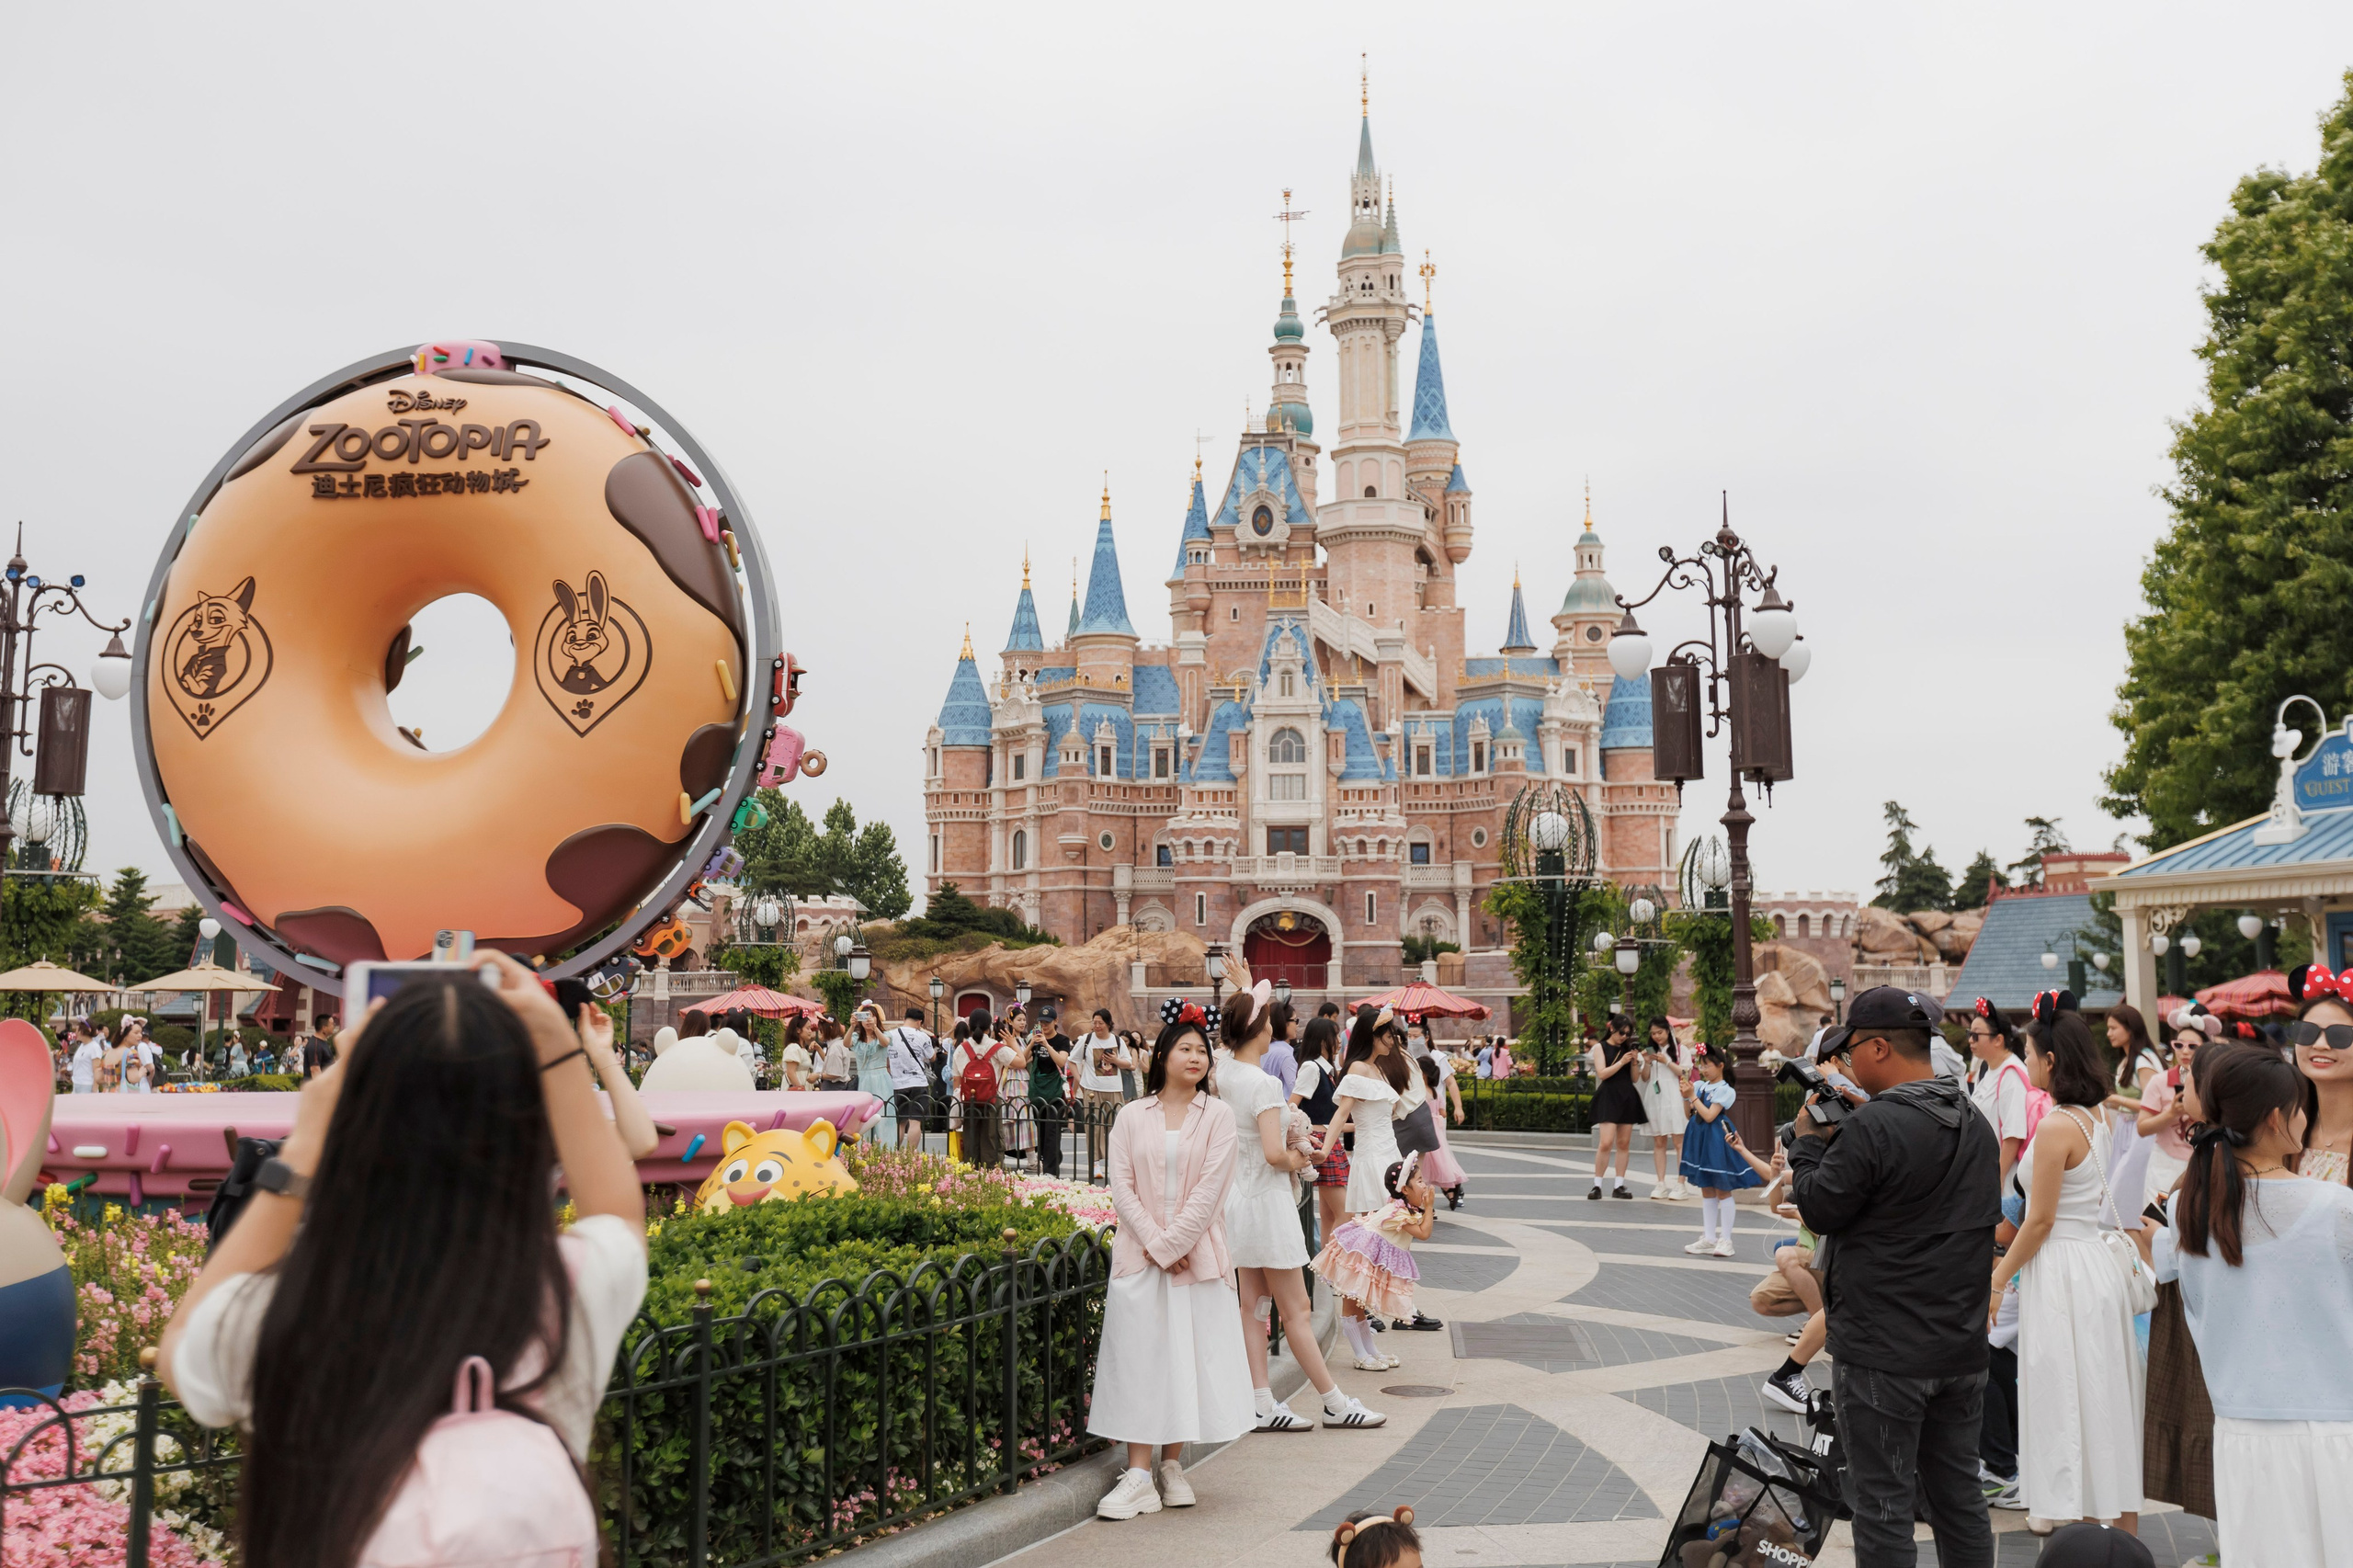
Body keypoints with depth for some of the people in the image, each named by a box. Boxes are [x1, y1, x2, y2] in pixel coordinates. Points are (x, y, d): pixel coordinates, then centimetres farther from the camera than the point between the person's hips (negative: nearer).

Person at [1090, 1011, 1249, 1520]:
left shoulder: (1217, 1116, 1)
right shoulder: (1131, 1117, 4)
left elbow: (1209, 1190, -6)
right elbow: (1122, 1188, -1)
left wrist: (1171, 1244, -11)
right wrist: (1153, 1242, -11)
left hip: (1197, 1254, 0)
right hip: (1139, 1253, 0)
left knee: (1189, 1354, 3)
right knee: (1139, 1357, -2)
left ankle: (1171, 1467, 16)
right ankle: (1139, 1476, 0)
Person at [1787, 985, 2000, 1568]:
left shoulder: (1873, 1126, -20)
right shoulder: (1975, 1123, 7)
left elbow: (1819, 1209, -13)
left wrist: (1809, 1142, 4)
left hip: (1883, 1355, -8)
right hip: (1962, 1348, 8)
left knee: (1882, 1507, 2)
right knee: (1959, 1498, 17)